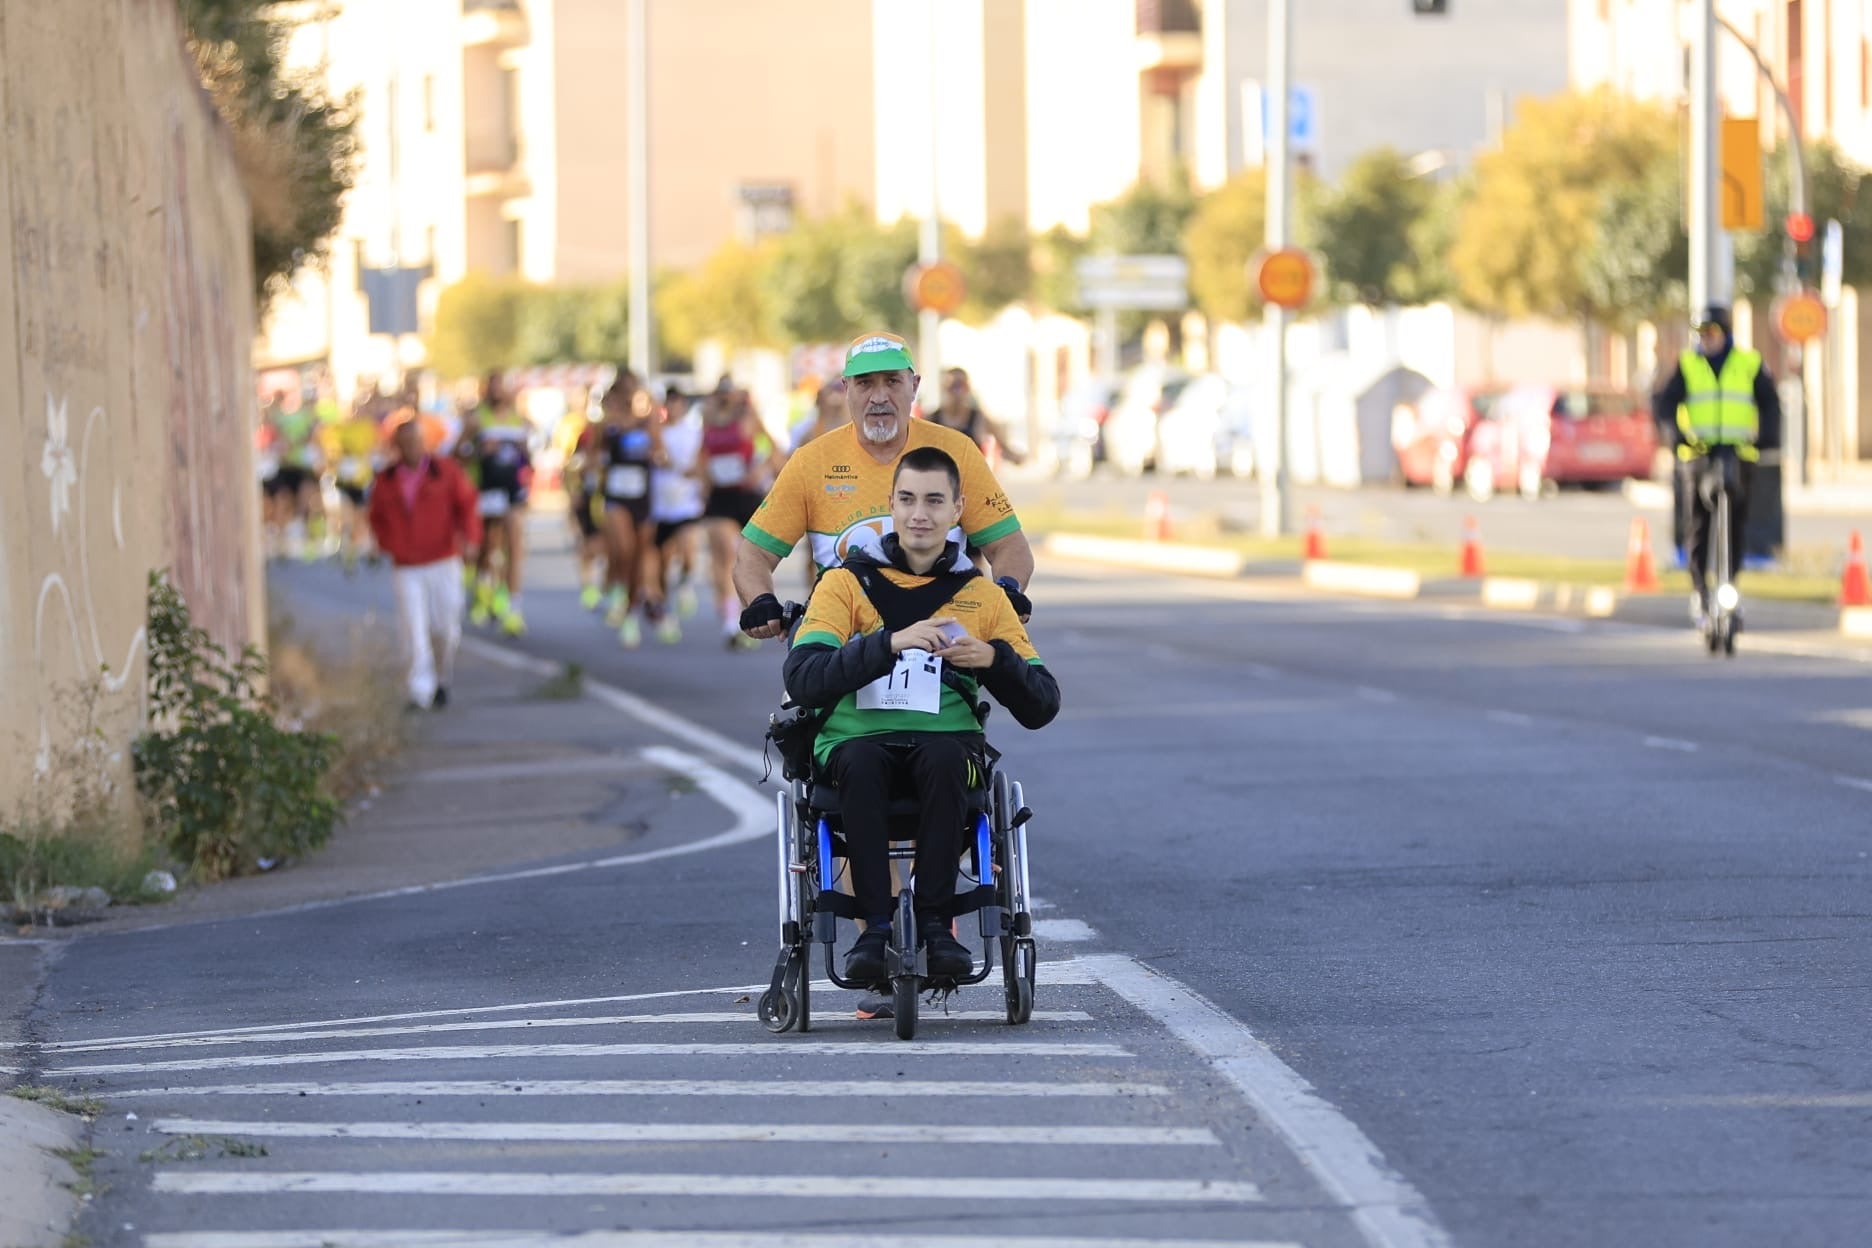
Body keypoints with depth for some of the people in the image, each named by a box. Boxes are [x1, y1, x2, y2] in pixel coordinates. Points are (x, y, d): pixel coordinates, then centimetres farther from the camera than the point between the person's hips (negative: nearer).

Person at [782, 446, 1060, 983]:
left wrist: (995, 659, -12)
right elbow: (802, 679, -9)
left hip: (948, 741, 1)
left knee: (942, 758, -35)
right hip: (856, 736, -1)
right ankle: (876, 928, -33)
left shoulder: (983, 596, 14)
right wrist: (891, 643, -22)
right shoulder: (848, 582, 8)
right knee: (860, 762, -36)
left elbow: (1041, 708, 9)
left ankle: (934, 924, -30)